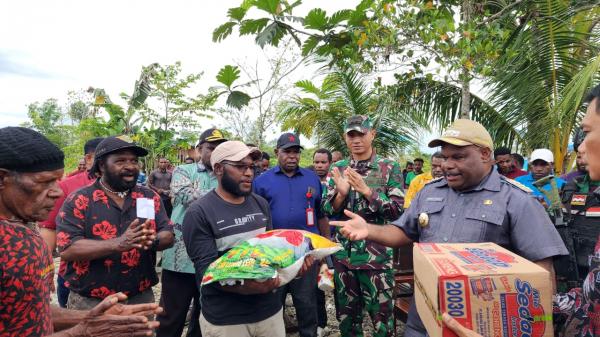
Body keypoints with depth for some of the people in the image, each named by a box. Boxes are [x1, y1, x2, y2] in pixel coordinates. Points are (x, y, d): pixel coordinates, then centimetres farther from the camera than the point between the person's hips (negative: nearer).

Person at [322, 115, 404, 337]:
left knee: (381, 314, 10)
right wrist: (341, 193, -18)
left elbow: (397, 210, -11)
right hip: (342, 254, 3)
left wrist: (367, 191, -22)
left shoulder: (390, 168, -5)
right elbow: (327, 210, 2)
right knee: (347, 313, 17)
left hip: (377, 254, -3)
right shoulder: (337, 169, 4)